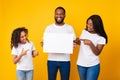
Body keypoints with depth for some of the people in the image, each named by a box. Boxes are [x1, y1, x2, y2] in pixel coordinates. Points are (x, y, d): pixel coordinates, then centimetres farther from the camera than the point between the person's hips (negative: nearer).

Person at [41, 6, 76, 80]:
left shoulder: (69, 28, 4)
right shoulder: (49, 28, 5)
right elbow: (45, 42, 7)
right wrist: (43, 44, -16)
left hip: (65, 60, 0)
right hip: (51, 60, 1)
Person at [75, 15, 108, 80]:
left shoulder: (101, 38, -13)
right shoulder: (84, 32, 1)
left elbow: (97, 53, -15)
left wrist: (90, 43, -28)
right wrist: (77, 41, -6)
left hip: (93, 65, -5)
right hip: (81, 64, 5)